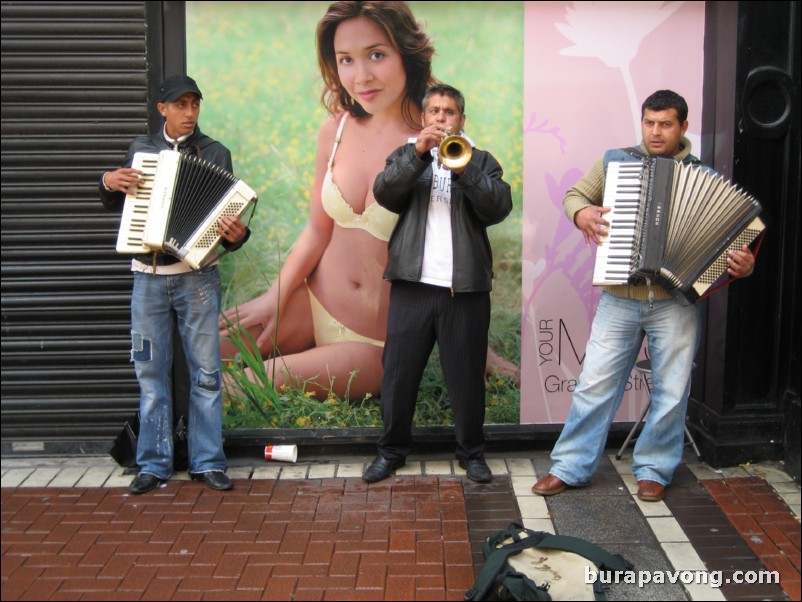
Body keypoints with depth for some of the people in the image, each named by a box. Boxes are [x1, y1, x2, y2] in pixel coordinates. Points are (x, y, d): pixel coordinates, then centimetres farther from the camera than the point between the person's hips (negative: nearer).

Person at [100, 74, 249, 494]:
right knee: (151, 372, 6)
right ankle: (154, 463, 16)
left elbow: (228, 216, -2)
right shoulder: (141, 148, 10)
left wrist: (235, 233, -24)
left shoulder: (215, 153, 3)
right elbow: (115, 204, 19)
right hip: (148, 278, 2)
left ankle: (207, 462, 11)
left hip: (196, 275, -2)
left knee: (205, 372, 1)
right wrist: (109, 182, -2)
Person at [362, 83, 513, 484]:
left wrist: (463, 170, -19)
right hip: (413, 284, 1)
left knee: (466, 375, 6)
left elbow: (500, 207, -6)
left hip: (466, 286, 0)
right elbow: (384, 193, -7)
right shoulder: (406, 157, 14)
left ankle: (472, 453, 20)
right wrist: (418, 152, -18)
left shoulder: (481, 161, 12)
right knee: (399, 371, 5)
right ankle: (392, 450, 19)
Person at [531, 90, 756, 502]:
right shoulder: (615, 162, 6)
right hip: (619, 300, 1)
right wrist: (581, 212, -8)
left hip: (676, 302, 0)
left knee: (671, 391, 6)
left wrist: (742, 265, -18)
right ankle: (570, 467, 15)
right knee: (595, 384, 3)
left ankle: (653, 469, 23)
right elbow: (575, 194, 15)